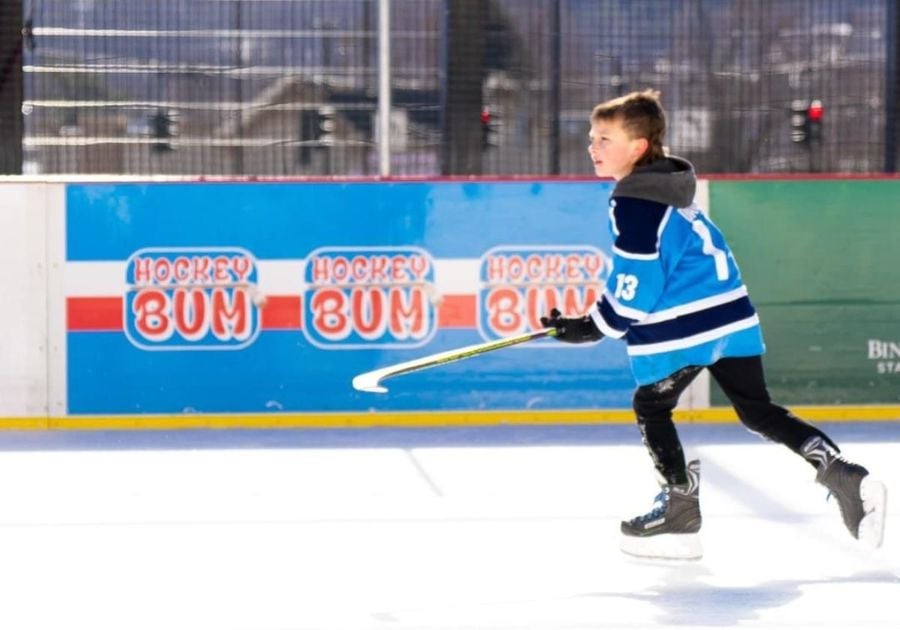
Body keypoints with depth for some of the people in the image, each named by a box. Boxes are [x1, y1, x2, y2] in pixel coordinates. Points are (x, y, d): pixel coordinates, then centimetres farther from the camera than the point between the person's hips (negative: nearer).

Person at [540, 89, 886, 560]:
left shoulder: (633, 203, -13)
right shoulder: (670, 186, 17)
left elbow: (636, 286, -15)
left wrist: (592, 327, -4)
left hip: (684, 326, -9)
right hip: (730, 313, 9)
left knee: (651, 407, 9)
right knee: (757, 409, 14)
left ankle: (680, 510, 9)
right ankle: (840, 473, 2)